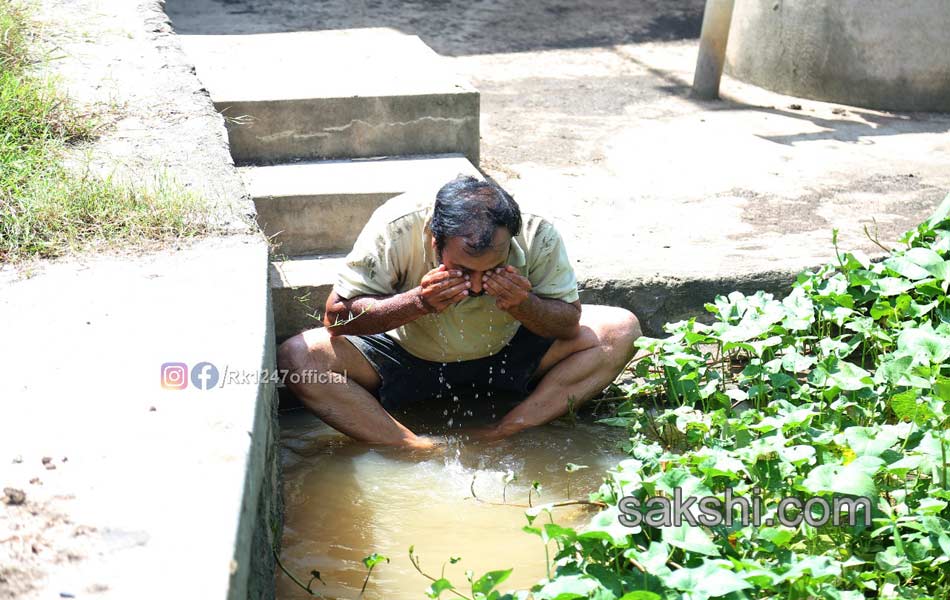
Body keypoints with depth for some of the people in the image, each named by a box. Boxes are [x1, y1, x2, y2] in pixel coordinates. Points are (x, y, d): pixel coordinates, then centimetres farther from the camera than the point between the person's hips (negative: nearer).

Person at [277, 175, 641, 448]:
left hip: (507, 355, 2)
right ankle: (422, 452, -29)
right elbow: (335, 317, -23)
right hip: (410, 357, -1)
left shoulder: (537, 236, -26)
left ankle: (497, 436, -24)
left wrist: (524, 306, -35)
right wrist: (417, 302, -38)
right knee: (296, 358, -26)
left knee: (621, 330, -19)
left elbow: (569, 324, -13)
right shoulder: (396, 227, -30)